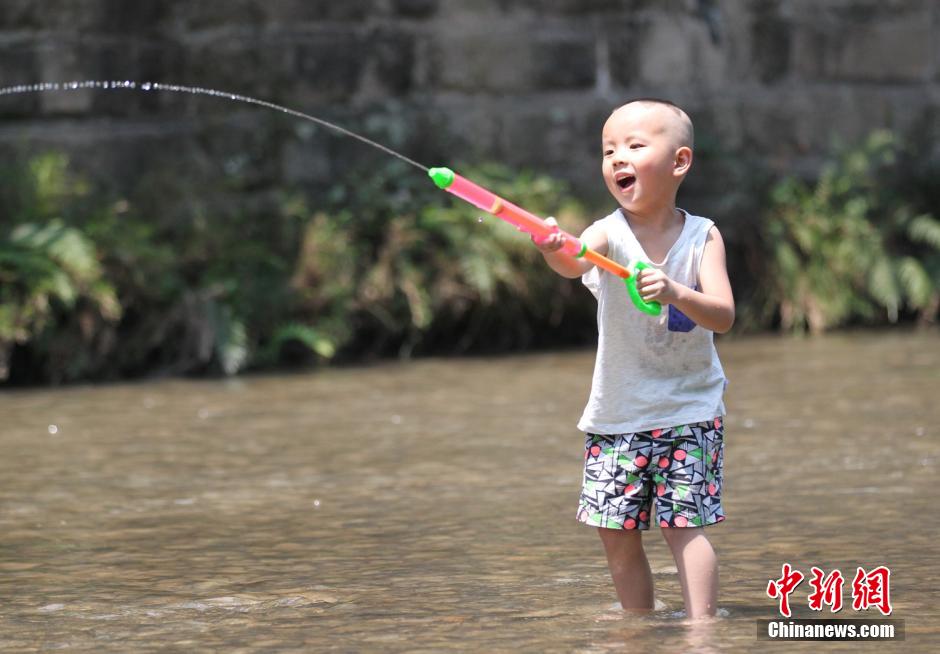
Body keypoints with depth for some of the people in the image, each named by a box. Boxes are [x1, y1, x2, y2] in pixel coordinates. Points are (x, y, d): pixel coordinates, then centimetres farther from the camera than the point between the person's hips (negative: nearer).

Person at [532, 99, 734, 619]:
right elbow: (575, 263, -32)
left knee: (684, 524, -10)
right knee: (617, 533, 5)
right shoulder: (609, 234, -9)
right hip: (617, 411, 2)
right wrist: (554, 250, -57)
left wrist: (676, 293, -36)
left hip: (689, 406, -2)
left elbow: (724, 316, -16)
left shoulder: (702, 235, -7)